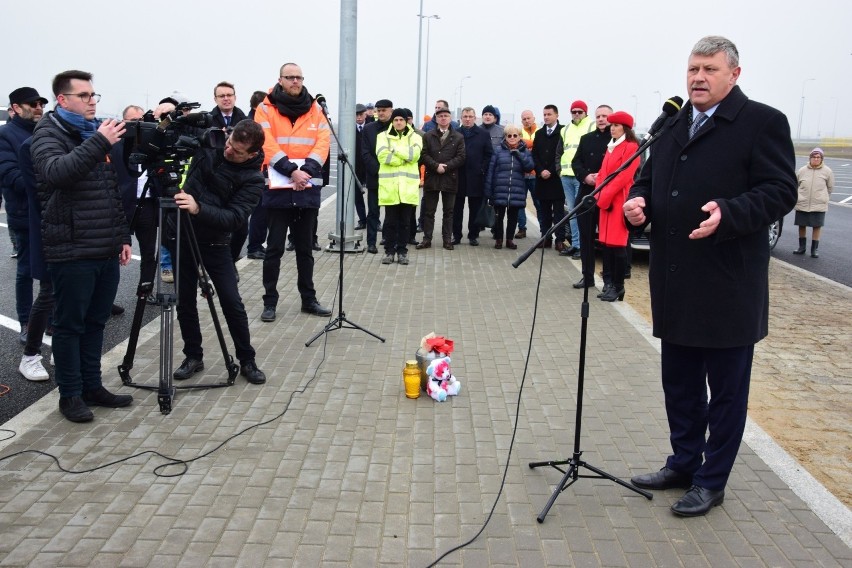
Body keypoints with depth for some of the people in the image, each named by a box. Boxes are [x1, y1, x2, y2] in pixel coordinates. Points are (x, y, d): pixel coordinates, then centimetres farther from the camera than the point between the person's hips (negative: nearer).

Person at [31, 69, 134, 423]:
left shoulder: (96, 132, 18)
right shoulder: (48, 133, -3)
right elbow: (55, 172, -25)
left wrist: (123, 236, 16)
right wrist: (98, 144, -29)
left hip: (107, 250, 7)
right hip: (71, 251, -7)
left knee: (95, 322, 13)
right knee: (70, 325, 2)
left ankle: (92, 387, 23)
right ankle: (70, 394, 12)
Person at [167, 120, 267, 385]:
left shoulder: (253, 179, -15)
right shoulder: (210, 143, -4)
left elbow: (235, 218, -25)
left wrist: (199, 209, -39)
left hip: (215, 242, -3)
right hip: (181, 234, 4)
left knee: (232, 303, -4)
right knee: (185, 301, 8)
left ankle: (247, 360, 12)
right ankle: (193, 356, 23)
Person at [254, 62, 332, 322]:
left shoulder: (314, 109, 9)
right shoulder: (266, 109, -1)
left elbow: (323, 141, 0)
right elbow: (266, 144, -11)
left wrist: (306, 169, -15)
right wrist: (291, 170, -21)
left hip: (308, 188, 3)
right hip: (277, 188, -3)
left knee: (305, 247, 12)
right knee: (275, 248, 2)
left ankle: (309, 299, 21)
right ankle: (270, 302, 11)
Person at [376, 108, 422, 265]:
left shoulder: (415, 137, 9)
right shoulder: (383, 136, 7)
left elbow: (414, 154, -11)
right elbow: (382, 156, -10)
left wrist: (395, 148, -9)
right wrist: (405, 157, -8)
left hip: (408, 186, 1)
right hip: (389, 185, -1)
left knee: (405, 221, 6)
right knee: (390, 221, 3)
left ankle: (402, 251, 14)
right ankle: (389, 251, 11)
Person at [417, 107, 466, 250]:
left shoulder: (458, 137, 5)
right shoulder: (428, 136, 9)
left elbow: (461, 157, -3)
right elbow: (424, 155, 0)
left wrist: (446, 167, -13)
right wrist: (436, 166, -14)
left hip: (450, 178, -1)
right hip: (431, 178, 1)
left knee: (448, 211, 5)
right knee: (428, 211, 4)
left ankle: (447, 239, 12)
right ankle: (427, 239, 9)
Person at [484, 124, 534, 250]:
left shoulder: (525, 152, 8)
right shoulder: (498, 152, 2)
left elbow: (530, 167, -9)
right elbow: (490, 172, 0)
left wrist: (518, 154, -13)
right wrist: (488, 192, -4)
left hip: (517, 192, 1)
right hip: (500, 191, -1)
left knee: (513, 217, 8)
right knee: (499, 216, 5)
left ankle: (509, 239, 21)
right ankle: (498, 239, 18)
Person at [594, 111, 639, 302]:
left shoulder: (631, 147, -8)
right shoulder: (610, 147, 18)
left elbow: (623, 176, -15)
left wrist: (604, 197, -14)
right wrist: (599, 196, 1)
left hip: (620, 201, -8)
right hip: (606, 201, 8)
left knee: (618, 244, -7)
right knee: (606, 242, 7)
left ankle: (618, 287, -2)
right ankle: (608, 283, 13)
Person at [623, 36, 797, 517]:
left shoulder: (763, 122, -7)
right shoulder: (673, 125, 14)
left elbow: (780, 191, -13)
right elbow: (649, 178, 20)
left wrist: (729, 212, -29)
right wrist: (638, 201, -3)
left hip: (727, 287, -6)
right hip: (676, 284, 7)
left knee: (726, 389, 8)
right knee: (679, 383, 18)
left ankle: (712, 481, 21)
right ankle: (684, 463, 35)